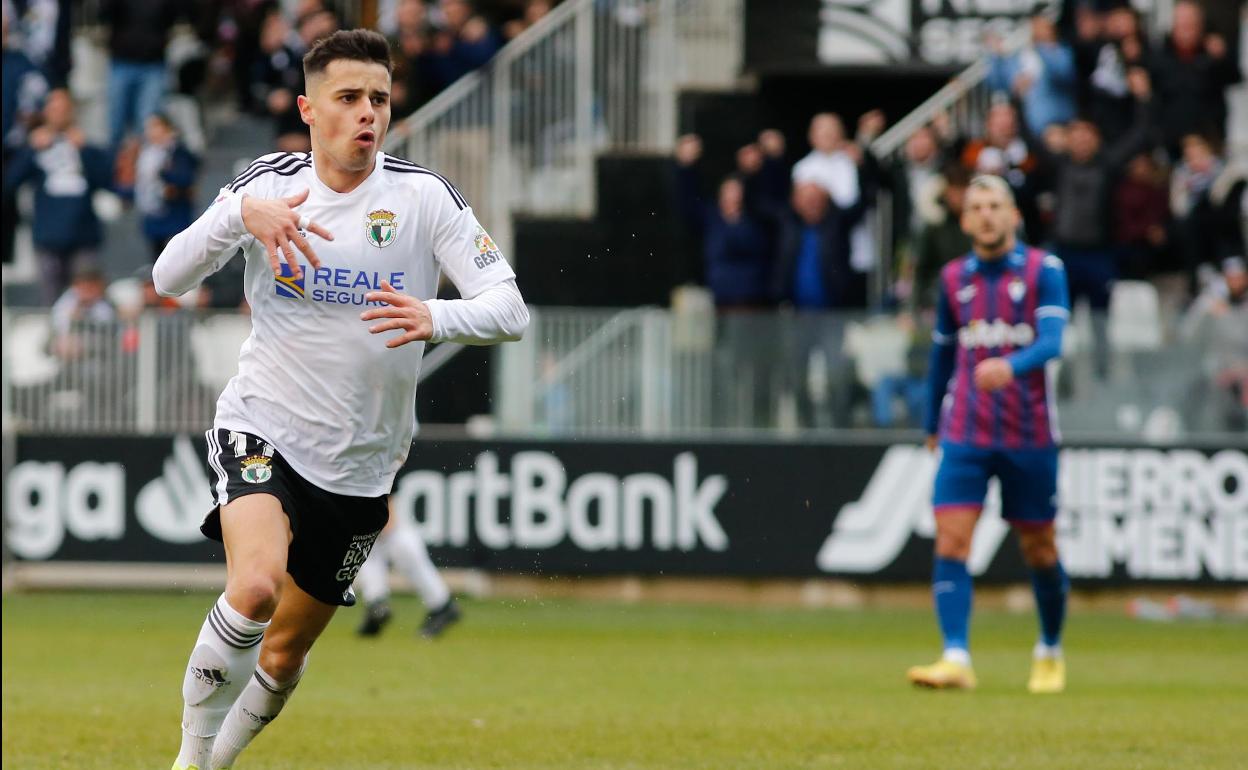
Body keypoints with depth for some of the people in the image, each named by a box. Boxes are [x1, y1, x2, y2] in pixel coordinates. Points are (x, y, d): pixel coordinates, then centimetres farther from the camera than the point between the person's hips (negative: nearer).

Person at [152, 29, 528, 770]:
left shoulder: (425, 197, -8)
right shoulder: (268, 183, -5)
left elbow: (509, 309, -13)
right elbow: (169, 278, -13)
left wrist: (435, 318, -35)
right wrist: (241, 215, -30)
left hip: (362, 462, 2)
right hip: (263, 427, -2)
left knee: (285, 653, 11)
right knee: (256, 584, -30)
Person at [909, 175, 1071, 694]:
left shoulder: (1043, 271, -4)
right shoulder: (954, 278, 8)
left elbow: (1052, 341, -18)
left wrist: (1010, 366, -37)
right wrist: (932, 424, 23)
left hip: (1029, 435, -2)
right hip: (965, 434, 2)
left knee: (1039, 549, 8)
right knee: (951, 540, -14)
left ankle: (1050, 652, 29)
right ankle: (956, 660, -19)